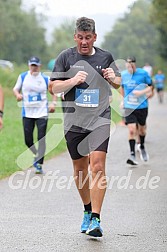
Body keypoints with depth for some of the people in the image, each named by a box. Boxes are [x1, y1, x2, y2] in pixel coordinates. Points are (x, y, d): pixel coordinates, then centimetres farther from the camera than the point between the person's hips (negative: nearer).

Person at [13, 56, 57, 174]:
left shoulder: (45, 79, 1)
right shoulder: (23, 77, 3)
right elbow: (16, 89, 14)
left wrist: (53, 103, -4)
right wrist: (18, 94, -9)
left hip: (42, 112, -2)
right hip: (27, 112, 2)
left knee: (41, 139, -8)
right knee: (28, 140, 1)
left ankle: (39, 164, -3)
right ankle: (36, 154, 32)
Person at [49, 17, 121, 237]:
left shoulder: (105, 57, 7)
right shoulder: (66, 57, 4)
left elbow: (118, 84, 21)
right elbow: (53, 87, 2)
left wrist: (113, 78, -3)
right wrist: (73, 81, -15)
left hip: (100, 119, -1)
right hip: (74, 120, 1)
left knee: (97, 165, -16)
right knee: (79, 168, 9)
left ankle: (95, 219, -17)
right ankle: (87, 210, 32)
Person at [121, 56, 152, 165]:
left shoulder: (143, 73, -9)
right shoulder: (123, 75, -1)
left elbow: (151, 86, -3)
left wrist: (141, 92, -19)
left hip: (142, 106, 0)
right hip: (129, 107, 0)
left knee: (142, 129, 15)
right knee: (131, 130, -12)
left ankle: (142, 147, 43)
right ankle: (132, 155, -11)